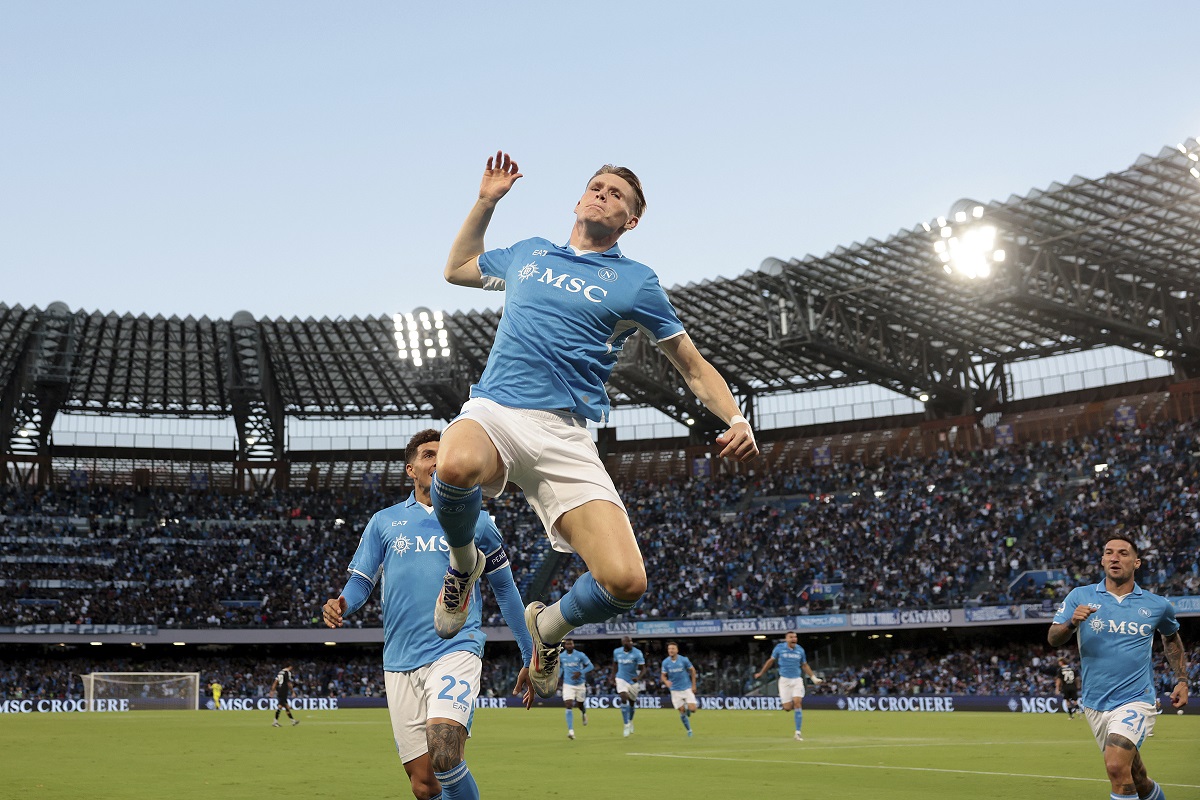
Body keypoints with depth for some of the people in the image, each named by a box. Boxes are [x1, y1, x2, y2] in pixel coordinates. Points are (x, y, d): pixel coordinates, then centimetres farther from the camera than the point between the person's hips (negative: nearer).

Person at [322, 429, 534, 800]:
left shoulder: (475, 520, 11)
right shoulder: (383, 522, 14)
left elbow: (505, 589, 16)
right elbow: (360, 580, 10)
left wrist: (531, 658, 15)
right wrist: (341, 606, -14)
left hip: (456, 649, -2)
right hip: (400, 662, 2)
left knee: (444, 757, -27)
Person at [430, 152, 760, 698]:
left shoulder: (635, 281, 13)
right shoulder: (528, 253, 23)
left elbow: (694, 368, 15)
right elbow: (456, 269, 40)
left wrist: (735, 418, -3)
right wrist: (486, 201, 32)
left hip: (565, 437, -1)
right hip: (492, 410, 2)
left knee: (625, 582, -21)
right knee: (458, 467, -39)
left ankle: (549, 626, 15)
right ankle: (463, 562, -3)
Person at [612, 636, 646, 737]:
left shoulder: (637, 653, -14)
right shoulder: (617, 652, -4)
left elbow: (643, 669, -14)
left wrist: (638, 677, -31)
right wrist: (613, 675, 16)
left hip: (633, 680, 0)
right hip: (621, 679, 0)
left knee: (632, 702, 12)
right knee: (624, 699, -20)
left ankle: (630, 721, 41)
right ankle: (627, 725, -17)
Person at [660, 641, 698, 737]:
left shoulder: (684, 660, -9)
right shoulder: (665, 662, -6)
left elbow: (693, 670, 3)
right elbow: (663, 676, 1)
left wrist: (693, 685, 2)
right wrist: (666, 681, -23)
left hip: (687, 688, -1)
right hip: (675, 690, 1)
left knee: (692, 709, -12)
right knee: (682, 712, -1)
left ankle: (687, 708, 24)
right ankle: (689, 730, 19)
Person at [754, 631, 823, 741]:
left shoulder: (800, 650, 2)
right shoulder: (779, 648, -4)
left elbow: (805, 665, 16)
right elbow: (771, 661, 10)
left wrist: (814, 678, 11)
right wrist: (761, 673, 16)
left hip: (797, 679, 1)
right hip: (784, 680, -1)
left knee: (797, 703, -15)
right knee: (787, 707, -8)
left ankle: (798, 732, -9)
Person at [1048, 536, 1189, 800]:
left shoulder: (1157, 605, 1)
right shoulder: (1080, 597, 0)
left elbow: (1172, 637, 22)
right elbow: (1053, 638, -8)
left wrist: (1181, 681, 13)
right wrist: (1071, 623, -29)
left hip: (1135, 700, -3)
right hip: (1095, 705, 3)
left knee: (1116, 765, -25)